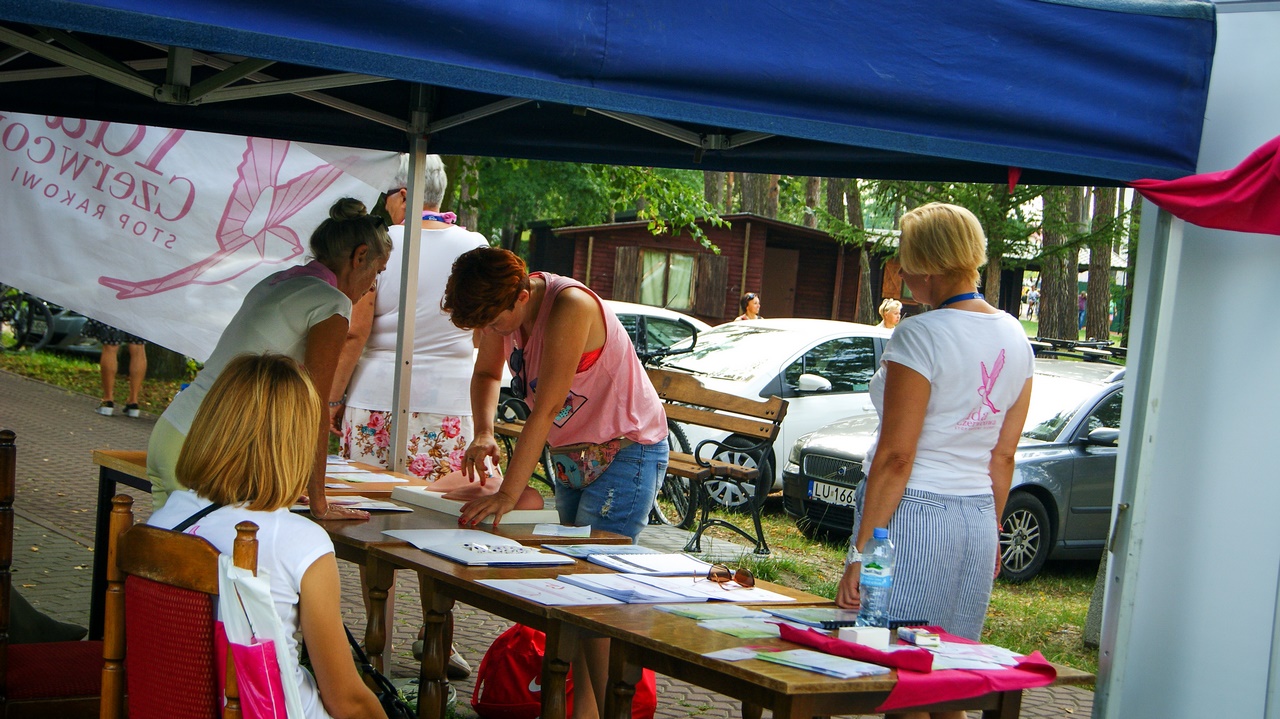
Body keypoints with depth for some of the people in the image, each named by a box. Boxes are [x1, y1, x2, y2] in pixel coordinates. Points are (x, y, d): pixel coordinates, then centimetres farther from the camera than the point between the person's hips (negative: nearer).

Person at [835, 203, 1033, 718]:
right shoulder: (1015, 339, 8)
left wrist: (860, 553, -14)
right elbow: (1002, 456, 13)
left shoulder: (919, 336, -14)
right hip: (978, 520, 8)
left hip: (913, 515, -7)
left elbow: (896, 458, -17)